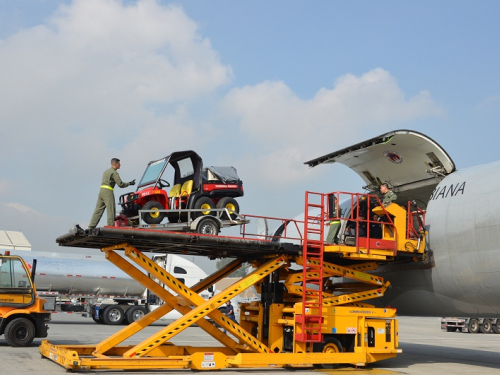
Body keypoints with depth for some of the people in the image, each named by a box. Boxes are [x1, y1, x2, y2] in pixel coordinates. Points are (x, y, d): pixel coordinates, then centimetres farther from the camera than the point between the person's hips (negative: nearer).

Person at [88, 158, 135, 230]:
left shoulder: (106, 171, 22)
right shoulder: (114, 173, -6)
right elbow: (120, 184, -11)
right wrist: (129, 183, 1)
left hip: (101, 191, 9)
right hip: (108, 192, -8)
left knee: (98, 210, 8)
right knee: (111, 210, -6)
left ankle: (91, 227, 6)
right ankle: (111, 227, -10)